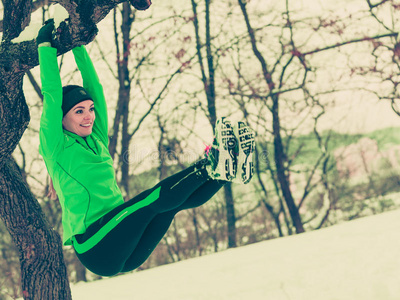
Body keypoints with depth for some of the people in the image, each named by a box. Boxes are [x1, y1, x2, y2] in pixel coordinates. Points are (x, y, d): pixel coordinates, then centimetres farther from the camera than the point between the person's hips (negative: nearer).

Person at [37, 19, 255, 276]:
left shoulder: (97, 140, 21)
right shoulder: (55, 145, 2)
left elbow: (95, 88, 23)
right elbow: (52, 93, -4)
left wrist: (78, 45, 24)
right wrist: (46, 45, 5)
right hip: (94, 248, -7)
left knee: (177, 197, -14)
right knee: (156, 198, -29)